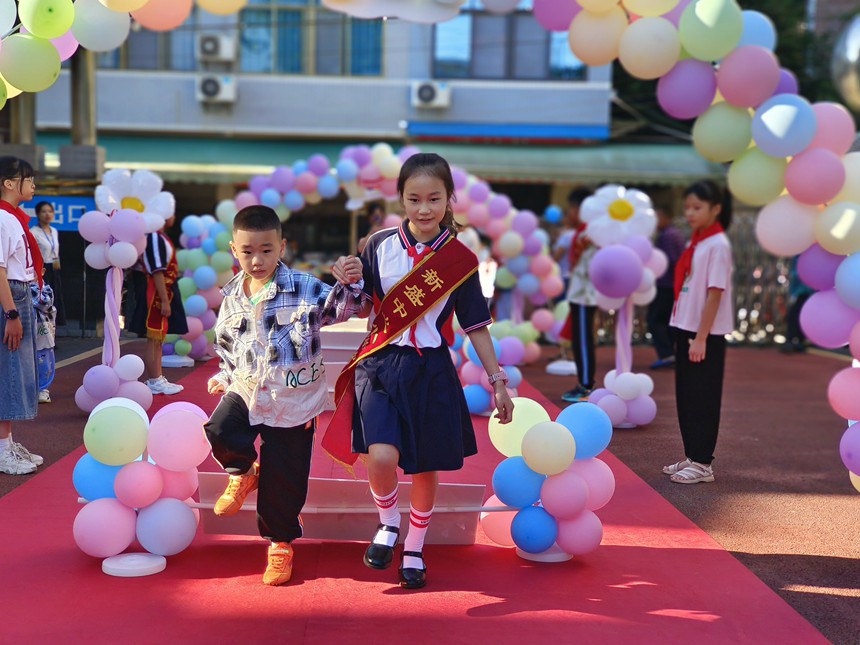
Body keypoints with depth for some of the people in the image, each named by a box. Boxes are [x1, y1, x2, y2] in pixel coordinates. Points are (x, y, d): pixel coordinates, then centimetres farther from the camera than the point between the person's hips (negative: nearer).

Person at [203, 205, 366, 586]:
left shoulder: (305, 289, -11)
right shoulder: (232, 295, 3)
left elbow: (345, 307, -13)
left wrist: (352, 283, -31)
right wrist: (225, 377, 13)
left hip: (293, 400, -3)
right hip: (246, 390, 3)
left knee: (282, 480, 3)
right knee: (220, 431, -26)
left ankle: (281, 543, 29)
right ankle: (245, 471, 10)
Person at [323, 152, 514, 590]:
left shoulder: (459, 258, -2)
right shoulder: (379, 247, -2)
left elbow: (476, 325, 5)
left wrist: (497, 380, 4)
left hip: (431, 371, 1)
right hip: (380, 365, -1)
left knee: (425, 468, 10)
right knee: (381, 457, -20)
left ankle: (414, 551, 34)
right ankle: (388, 523, 13)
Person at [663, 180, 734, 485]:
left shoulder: (717, 245, -13)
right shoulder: (696, 243, 11)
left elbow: (715, 293, -17)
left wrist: (701, 337, -18)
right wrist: (685, 334, 11)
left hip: (706, 334, -8)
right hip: (686, 328, 8)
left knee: (702, 399, -1)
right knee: (686, 397, 12)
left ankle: (702, 463, 8)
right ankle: (692, 457, 22)